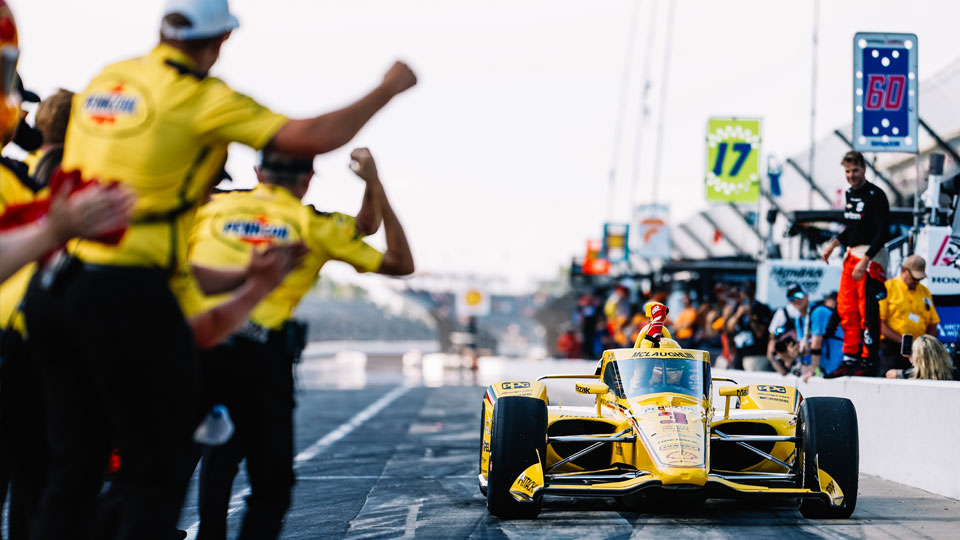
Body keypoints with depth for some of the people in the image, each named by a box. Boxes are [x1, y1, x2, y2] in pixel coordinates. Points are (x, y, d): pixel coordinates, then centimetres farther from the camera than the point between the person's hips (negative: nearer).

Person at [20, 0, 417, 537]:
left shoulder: (106, 79, 13)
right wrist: (389, 89, 3)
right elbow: (315, 137, -10)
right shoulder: (203, 98, -6)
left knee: (75, 466, 16)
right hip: (128, 294, -7)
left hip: (52, 290, 7)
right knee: (157, 472, 2)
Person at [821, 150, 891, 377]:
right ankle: (851, 357, 15)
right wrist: (834, 243, 12)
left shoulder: (876, 195, -13)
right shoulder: (850, 193, 13)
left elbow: (883, 233, -17)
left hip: (871, 256, -9)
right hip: (851, 256, 9)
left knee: (868, 311, -9)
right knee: (846, 309, 8)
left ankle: (869, 360, -4)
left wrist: (865, 260, -22)